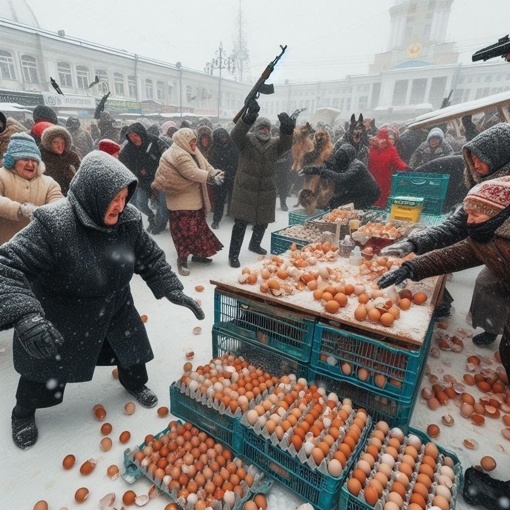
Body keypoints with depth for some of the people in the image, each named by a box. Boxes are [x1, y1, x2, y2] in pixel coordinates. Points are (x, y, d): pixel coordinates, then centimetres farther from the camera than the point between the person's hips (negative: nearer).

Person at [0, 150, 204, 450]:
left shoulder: (129, 219, -14)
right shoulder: (53, 224, -31)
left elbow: (151, 258, -3)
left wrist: (173, 290, -11)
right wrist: (24, 315, -47)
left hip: (115, 309, 4)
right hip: (59, 319, -4)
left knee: (132, 347, 18)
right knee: (48, 369, 16)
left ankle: (135, 383, 51)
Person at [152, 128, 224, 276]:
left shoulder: (191, 152, 12)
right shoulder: (179, 155, -18)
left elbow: (205, 165, 6)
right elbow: (193, 173, -28)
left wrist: (215, 173, -13)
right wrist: (211, 176, -26)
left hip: (194, 199, 10)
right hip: (182, 201, -10)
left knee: (198, 227, 15)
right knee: (185, 230, -7)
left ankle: (197, 254, 28)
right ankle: (182, 260, 3)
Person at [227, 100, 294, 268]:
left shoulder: (275, 144, 7)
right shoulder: (246, 140, -1)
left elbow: (287, 143, -13)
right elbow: (236, 134, -22)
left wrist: (287, 128, -36)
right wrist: (248, 117, -41)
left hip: (266, 191, 4)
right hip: (245, 190, -4)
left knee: (262, 222, 16)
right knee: (240, 224, -5)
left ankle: (255, 244, 41)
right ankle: (233, 255, 5)